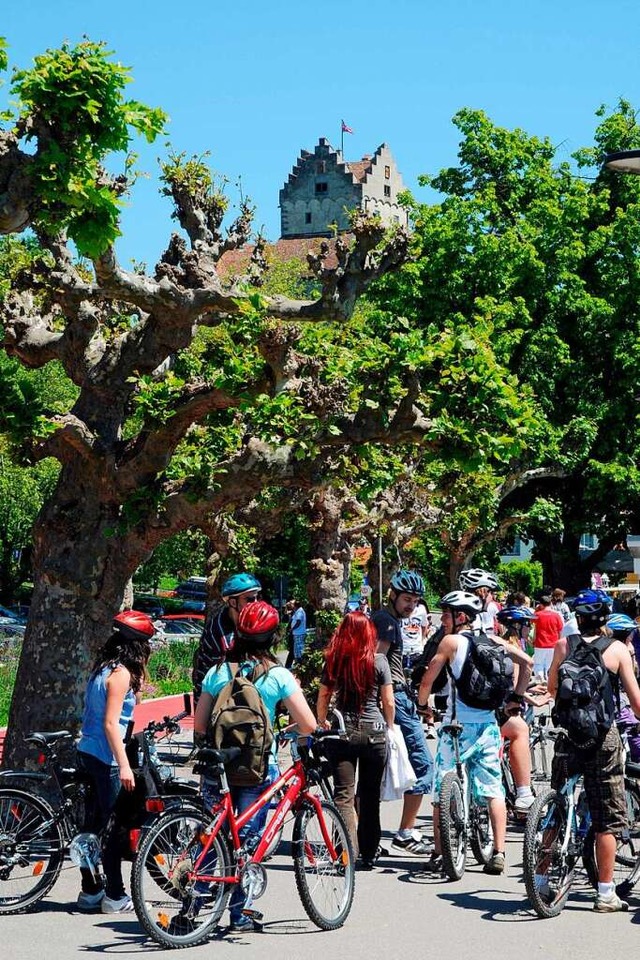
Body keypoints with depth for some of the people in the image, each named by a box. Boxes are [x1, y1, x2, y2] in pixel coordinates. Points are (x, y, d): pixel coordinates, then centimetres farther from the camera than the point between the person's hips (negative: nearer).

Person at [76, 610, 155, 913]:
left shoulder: (102, 668, 11)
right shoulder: (121, 674, -15)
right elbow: (110, 723, -20)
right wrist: (124, 765, -22)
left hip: (86, 753, 9)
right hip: (105, 759, -9)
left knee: (93, 825, 14)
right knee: (111, 828, -1)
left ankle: (90, 891, 22)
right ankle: (114, 896, 6)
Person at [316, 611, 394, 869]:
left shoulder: (334, 661, -1)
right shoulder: (378, 661, -5)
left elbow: (323, 697, 4)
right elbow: (389, 702, -2)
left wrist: (321, 723, 21)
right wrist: (390, 727, 14)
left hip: (343, 732, 0)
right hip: (374, 732, 0)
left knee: (343, 794, 0)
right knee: (370, 795, 11)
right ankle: (369, 853, 19)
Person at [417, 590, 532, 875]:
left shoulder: (451, 641, -6)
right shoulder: (492, 640, 8)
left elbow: (427, 680, -5)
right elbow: (526, 662, 7)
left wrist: (421, 705, 12)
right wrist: (516, 698, 14)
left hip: (457, 724, -4)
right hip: (488, 723, 4)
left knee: (443, 789, 5)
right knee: (493, 788, 7)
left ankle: (439, 853, 7)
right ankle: (498, 854, 2)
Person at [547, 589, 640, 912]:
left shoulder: (564, 644, 2)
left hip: (569, 734, 2)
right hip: (604, 737, -2)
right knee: (607, 819, 4)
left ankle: (541, 881, 19)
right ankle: (605, 894, 5)